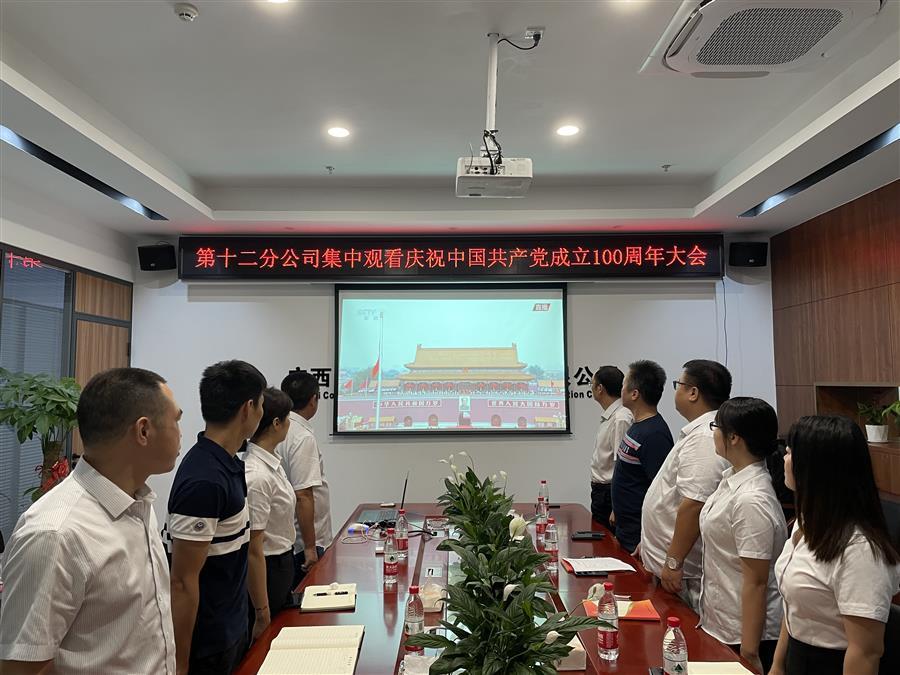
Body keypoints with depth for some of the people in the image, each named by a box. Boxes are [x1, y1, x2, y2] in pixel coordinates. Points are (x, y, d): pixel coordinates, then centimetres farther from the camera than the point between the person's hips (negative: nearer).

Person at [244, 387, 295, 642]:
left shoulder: (271, 462, 1)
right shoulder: (256, 476, -27)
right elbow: (253, 549, -25)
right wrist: (262, 613, -20)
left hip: (282, 565, 9)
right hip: (266, 572, -9)